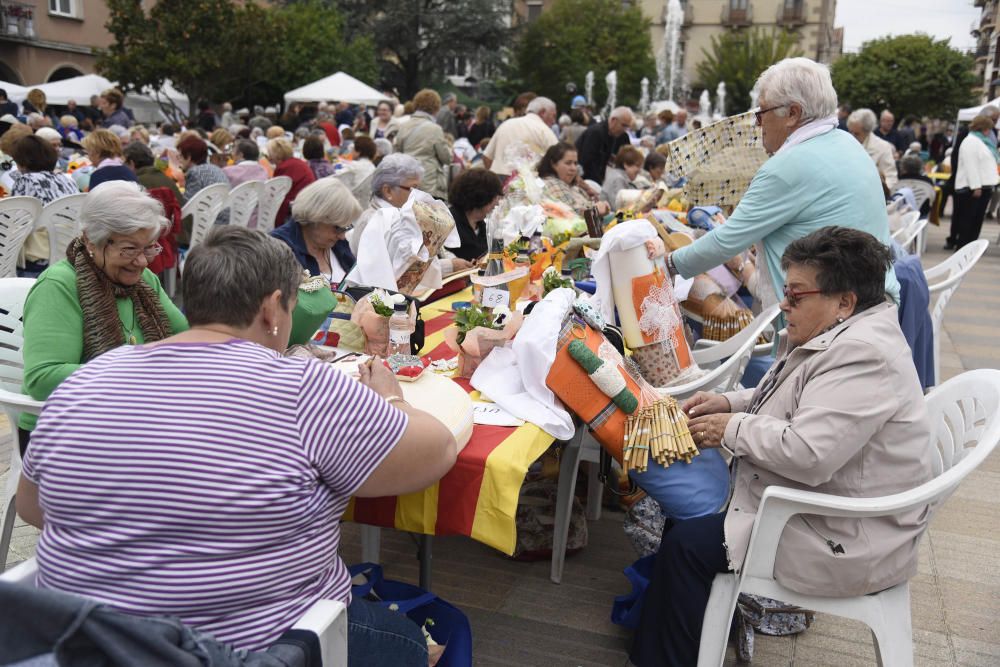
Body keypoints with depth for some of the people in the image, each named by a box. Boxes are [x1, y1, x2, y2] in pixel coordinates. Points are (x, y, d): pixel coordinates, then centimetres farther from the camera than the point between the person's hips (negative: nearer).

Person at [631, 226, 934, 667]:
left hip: (843, 544, -10)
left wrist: (734, 429, -19)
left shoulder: (862, 356, -28)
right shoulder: (843, 336, 5)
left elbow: (807, 454, -35)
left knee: (686, 543, -8)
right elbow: (790, 401, 19)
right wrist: (729, 402, 2)